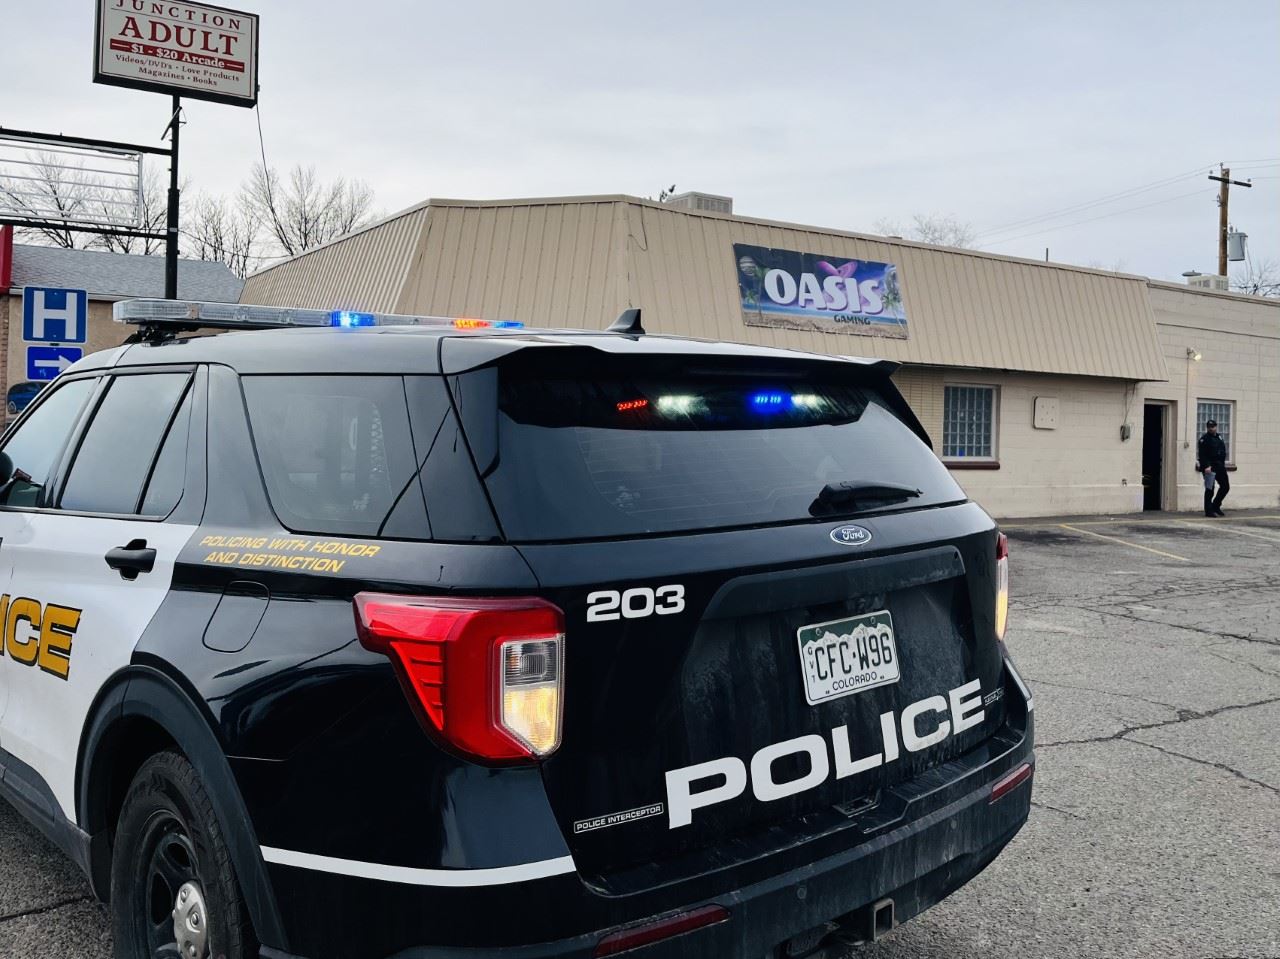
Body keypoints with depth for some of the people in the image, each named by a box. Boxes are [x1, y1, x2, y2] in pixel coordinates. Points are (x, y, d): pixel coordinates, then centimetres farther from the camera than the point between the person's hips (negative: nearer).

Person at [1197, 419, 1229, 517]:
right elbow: (1201, 455, -15)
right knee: (1209, 490, -4)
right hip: (1210, 468, -8)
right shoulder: (1204, 439, -7)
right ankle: (1209, 511, 2)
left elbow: (1223, 453, 22)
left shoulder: (1219, 438, 16)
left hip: (1220, 467, 8)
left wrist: (1223, 464, 16)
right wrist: (1206, 466, -23)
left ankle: (1216, 506, 23)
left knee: (1225, 486, 9)